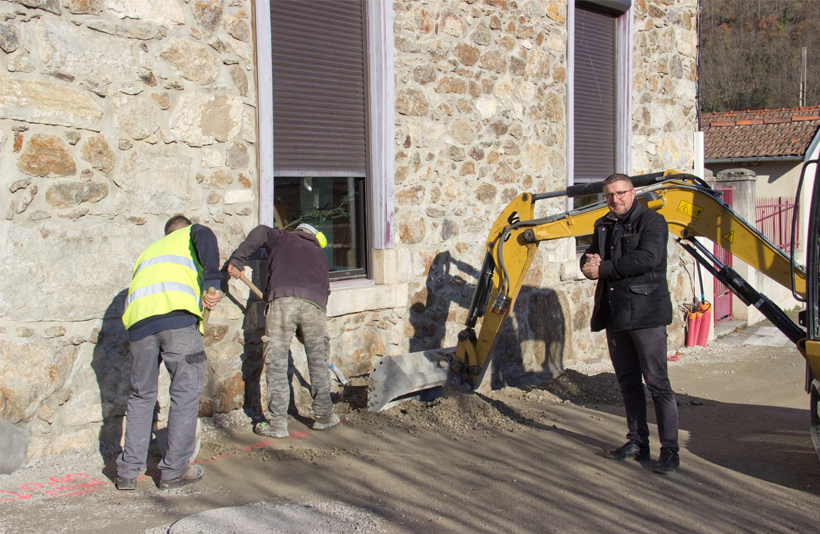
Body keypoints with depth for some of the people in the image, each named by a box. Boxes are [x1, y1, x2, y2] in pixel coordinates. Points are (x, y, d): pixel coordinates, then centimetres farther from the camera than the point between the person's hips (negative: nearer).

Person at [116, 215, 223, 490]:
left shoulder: (149, 250, 39)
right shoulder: (191, 233, 26)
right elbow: (206, 238, -1)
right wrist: (212, 282, -9)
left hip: (138, 319, 5)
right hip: (176, 312, -5)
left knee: (141, 395, 15)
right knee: (186, 392, 3)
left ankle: (128, 471, 16)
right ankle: (174, 471, 5)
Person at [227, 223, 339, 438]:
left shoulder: (284, 238, 26)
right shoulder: (320, 255, 34)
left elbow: (261, 232, 4)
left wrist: (237, 260, 1)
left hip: (284, 299, -3)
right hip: (315, 303, 3)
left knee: (276, 363, 3)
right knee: (318, 363, 16)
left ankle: (277, 424, 3)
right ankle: (324, 416, 26)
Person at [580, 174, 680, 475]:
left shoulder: (651, 221, -5)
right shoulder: (604, 226, 18)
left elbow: (648, 257, -20)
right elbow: (589, 259, 18)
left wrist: (604, 269, -15)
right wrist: (590, 262, -8)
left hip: (645, 313, -7)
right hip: (615, 314, 7)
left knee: (657, 383, -6)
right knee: (628, 383, 13)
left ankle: (670, 450, -1)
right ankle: (637, 443, 23)